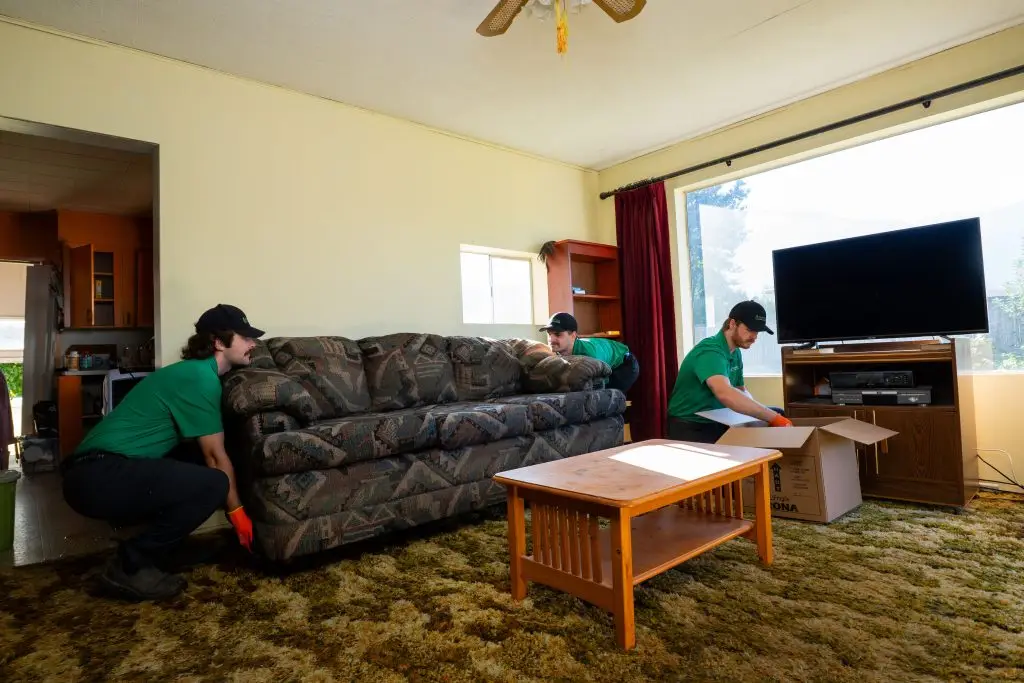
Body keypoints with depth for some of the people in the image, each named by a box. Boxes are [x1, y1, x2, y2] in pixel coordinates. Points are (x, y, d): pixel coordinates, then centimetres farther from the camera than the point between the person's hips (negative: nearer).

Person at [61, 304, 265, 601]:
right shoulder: (201, 377, -16)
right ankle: (131, 566, -5)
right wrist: (237, 511, -3)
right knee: (213, 484, -21)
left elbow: (205, 452, 18)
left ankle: (139, 556, 18)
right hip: (100, 476, -10)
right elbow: (216, 456, -12)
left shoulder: (193, 371, 14)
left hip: (98, 472, 10)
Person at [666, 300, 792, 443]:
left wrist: (756, 410, -5)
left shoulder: (735, 353, 6)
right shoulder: (710, 351, -23)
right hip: (689, 426, -9)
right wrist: (774, 418, -40)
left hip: (718, 421, 9)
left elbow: (741, 390, 17)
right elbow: (725, 393, -40)